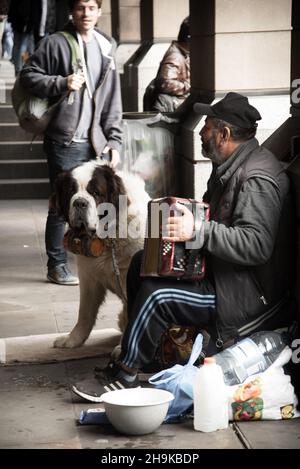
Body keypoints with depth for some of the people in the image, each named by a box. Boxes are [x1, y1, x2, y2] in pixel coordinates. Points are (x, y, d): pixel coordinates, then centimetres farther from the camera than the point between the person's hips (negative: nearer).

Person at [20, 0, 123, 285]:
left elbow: (112, 102, 14)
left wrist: (114, 140, 7)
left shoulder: (106, 49, 13)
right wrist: (62, 83, -17)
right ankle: (57, 266, 11)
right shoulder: (55, 44, -2)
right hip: (64, 141, -5)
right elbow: (28, 76, -3)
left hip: (94, 143, 5)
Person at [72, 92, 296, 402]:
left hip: (247, 296, -11)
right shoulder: (229, 166, 10)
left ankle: (124, 376, -8)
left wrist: (198, 230, -34)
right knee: (142, 264, 12)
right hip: (218, 270, 11)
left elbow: (256, 245, -33)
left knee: (156, 296, -23)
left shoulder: (256, 179, -23)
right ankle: (138, 348, 17)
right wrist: (184, 216, 7)